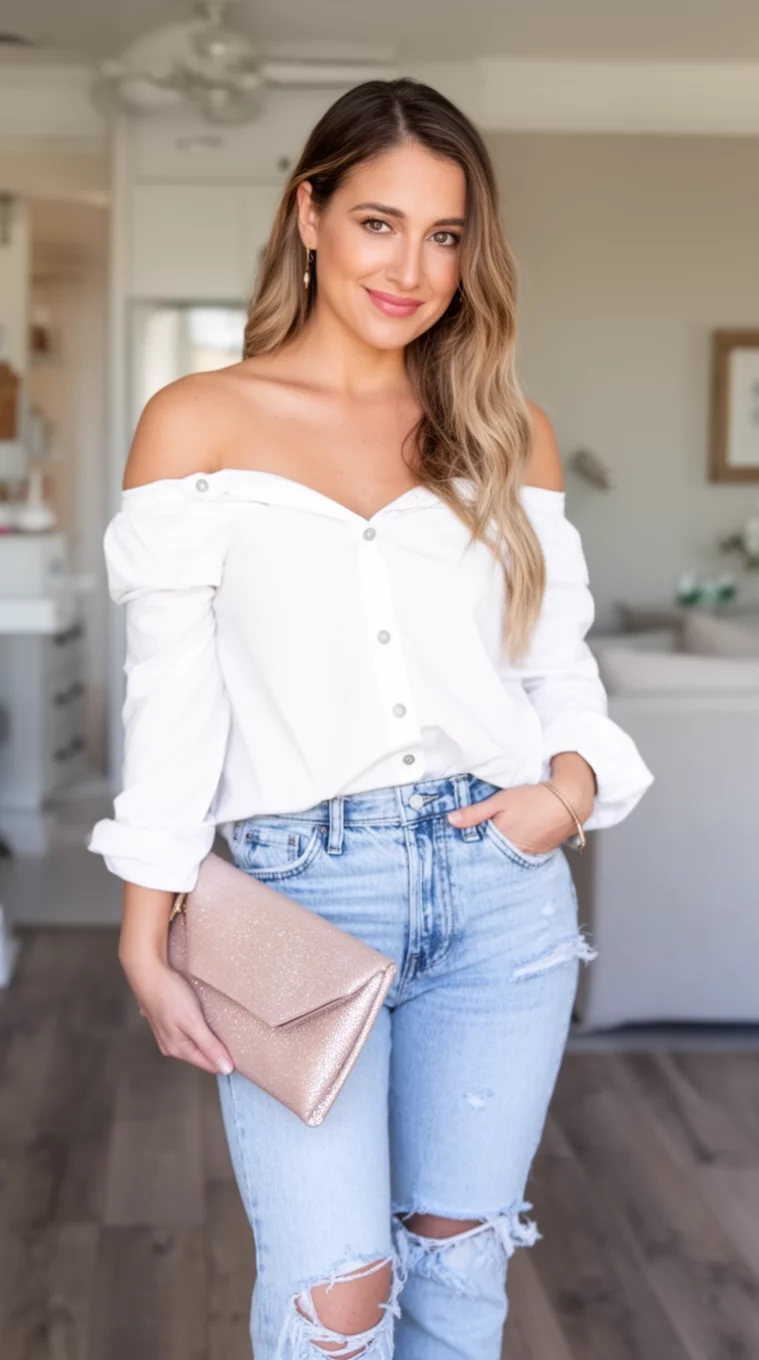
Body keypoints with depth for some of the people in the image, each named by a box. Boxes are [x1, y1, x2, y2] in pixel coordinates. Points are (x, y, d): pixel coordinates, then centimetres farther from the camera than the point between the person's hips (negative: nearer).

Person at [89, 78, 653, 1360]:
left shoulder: (508, 432, 9)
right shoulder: (198, 423, 1)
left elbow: (561, 665, 12)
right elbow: (170, 697, -2)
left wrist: (576, 784, -8)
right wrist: (147, 941, -6)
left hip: (503, 886, 3)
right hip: (301, 892, -2)